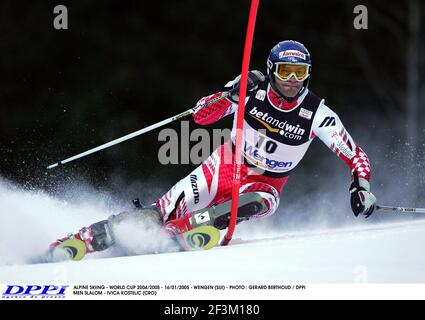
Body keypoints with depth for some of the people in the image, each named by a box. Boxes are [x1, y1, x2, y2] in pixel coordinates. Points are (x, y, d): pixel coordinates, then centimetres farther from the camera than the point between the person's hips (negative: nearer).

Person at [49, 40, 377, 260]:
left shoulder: (316, 114, -17)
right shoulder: (253, 90, -15)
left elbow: (356, 155, -12)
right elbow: (201, 116, -19)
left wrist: (362, 184, -32)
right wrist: (231, 95, -36)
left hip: (265, 184, 0)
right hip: (225, 166, 1)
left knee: (259, 203, -39)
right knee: (162, 211, -15)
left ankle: (170, 233, -37)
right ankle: (81, 240, -9)